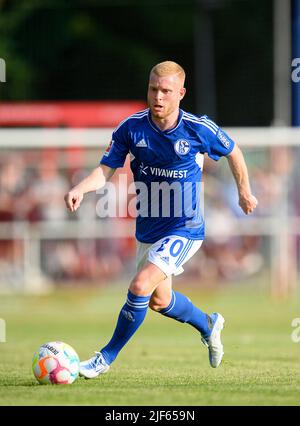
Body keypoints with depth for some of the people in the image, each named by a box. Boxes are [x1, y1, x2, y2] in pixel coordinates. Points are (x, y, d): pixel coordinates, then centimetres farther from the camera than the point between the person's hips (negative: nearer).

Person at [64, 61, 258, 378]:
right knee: (159, 301, 21)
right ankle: (208, 326, 52)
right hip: (148, 230, 5)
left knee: (140, 286, -22)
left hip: (184, 230, -5)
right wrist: (80, 189, -32)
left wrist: (244, 191, 15)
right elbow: (106, 169, -12)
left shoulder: (199, 129, -15)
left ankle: (107, 357, -6)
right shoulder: (131, 128, -11)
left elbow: (232, 151, 4)